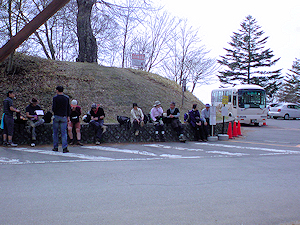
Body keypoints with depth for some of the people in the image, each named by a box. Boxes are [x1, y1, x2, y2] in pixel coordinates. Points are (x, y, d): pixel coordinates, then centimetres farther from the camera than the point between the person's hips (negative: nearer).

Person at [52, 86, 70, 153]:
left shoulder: (55, 98, -6)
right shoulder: (67, 98, 4)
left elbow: (53, 108, -11)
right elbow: (68, 108, 7)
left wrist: (54, 111, 11)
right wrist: (68, 116, 12)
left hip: (56, 116, -2)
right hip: (64, 117, 2)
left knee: (55, 132, 11)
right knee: (64, 133, 1)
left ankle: (55, 147, 15)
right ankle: (65, 148, -6)